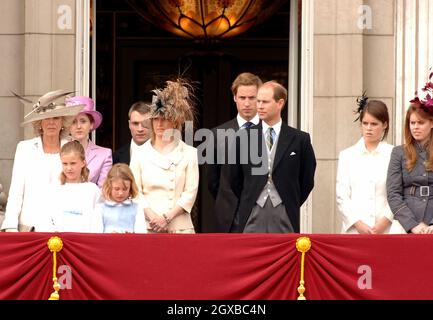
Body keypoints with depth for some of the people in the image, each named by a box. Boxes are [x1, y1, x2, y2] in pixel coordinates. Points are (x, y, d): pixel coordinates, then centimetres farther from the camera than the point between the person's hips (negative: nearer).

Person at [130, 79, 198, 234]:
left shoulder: (189, 153, 8)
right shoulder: (140, 154, 12)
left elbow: (190, 192, 1)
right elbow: (135, 191, 5)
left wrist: (167, 217, -9)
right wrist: (153, 217, -9)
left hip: (179, 226, -1)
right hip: (147, 227, 1)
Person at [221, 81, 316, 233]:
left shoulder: (299, 139, 2)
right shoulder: (243, 137, 5)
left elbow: (307, 180, 10)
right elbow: (232, 179, 14)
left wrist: (292, 205, 10)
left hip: (284, 216, -1)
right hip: (251, 215, 1)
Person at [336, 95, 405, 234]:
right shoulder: (347, 155, 12)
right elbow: (342, 196, 7)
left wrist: (384, 222, -10)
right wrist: (358, 223, -6)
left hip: (387, 229, -2)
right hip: (354, 229, 2)